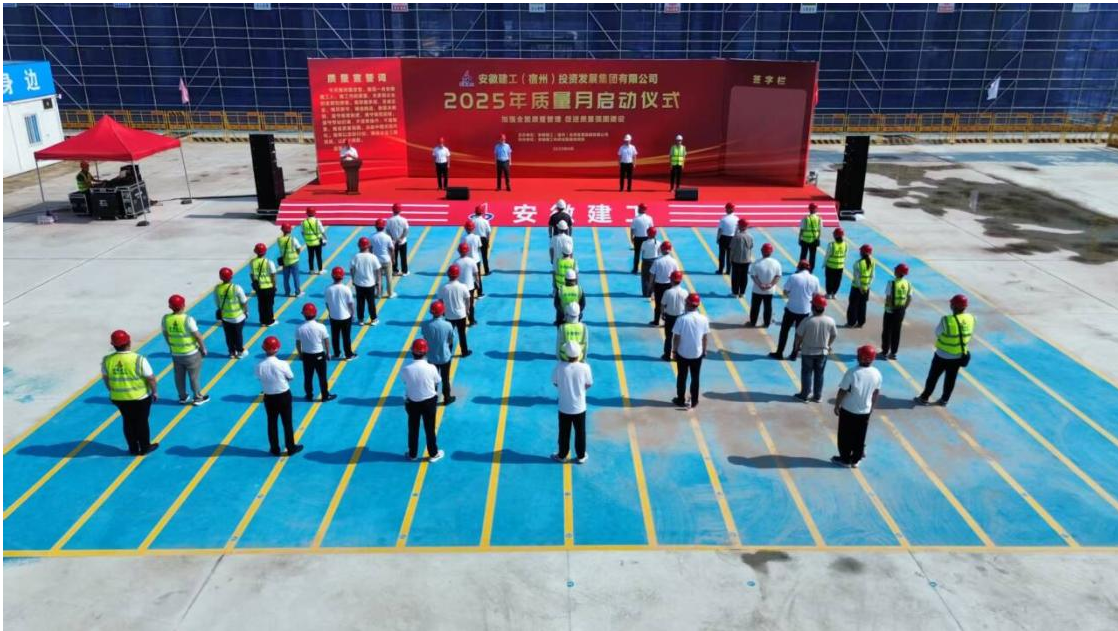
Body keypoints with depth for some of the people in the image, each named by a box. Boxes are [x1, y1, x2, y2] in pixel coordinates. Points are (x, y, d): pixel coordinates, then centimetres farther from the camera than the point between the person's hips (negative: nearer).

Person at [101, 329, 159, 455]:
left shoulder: (107, 360, -11)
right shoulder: (139, 359, -23)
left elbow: (105, 379, 3)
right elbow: (151, 378, -16)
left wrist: (112, 391, 19)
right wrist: (154, 392, 0)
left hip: (118, 398, 4)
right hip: (140, 397, -3)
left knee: (128, 422, 19)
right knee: (142, 421, 13)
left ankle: (133, 448, 29)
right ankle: (145, 447, 26)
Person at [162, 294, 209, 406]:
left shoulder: (166, 319, -9)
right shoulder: (187, 319, -24)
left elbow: (165, 335, 5)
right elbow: (198, 336, -18)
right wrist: (203, 348, -4)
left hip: (176, 354, 5)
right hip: (191, 353, -4)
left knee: (179, 376, 19)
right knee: (194, 376, 11)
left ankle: (182, 397, 33)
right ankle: (198, 398, 24)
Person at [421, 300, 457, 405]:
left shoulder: (425, 325, -19)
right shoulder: (448, 325, -23)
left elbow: (425, 339, -4)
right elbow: (451, 341, -9)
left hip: (431, 357, 2)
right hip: (445, 356, -1)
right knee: (445, 379, 18)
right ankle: (447, 398, 34)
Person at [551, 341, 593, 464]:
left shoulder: (560, 366, -21)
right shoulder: (585, 367, -20)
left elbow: (555, 383, -5)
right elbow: (588, 385, -5)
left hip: (564, 407, 0)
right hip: (580, 407, 0)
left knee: (564, 433, 20)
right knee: (580, 433, 20)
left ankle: (562, 455, 37)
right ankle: (581, 456, 35)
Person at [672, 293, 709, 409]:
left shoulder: (682, 319, -18)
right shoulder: (704, 319, -10)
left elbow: (676, 337, -13)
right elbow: (705, 337, 0)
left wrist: (674, 350, 1)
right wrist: (704, 350, 14)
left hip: (682, 353, -2)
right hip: (697, 354, 2)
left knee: (682, 377, 13)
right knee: (695, 378, 15)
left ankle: (680, 400, 24)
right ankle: (694, 401, 23)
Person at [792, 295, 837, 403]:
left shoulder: (807, 321, -23)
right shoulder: (830, 321, -14)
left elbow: (799, 336, -13)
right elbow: (834, 335, 0)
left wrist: (796, 347, 6)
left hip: (808, 351, -2)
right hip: (823, 352, 2)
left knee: (806, 373, 14)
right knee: (819, 374, 16)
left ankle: (805, 395, 21)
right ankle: (817, 396, 24)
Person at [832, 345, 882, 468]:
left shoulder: (852, 373, -24)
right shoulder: (877, 374, -8)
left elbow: (842, 392, -17)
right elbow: (876, 393, 5)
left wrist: (836, 406, -3)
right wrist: (872, 407, 20)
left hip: (848, 410, -4)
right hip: (865, 411, 5)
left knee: (845, 436, 12)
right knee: (860, 437, 17)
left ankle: (845, 459, 23)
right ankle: (855, 460, 27)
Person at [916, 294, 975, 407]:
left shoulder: (947, 320, -27)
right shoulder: (971, 319, -10)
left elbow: (937, 332, -12)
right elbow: (969, 333, 2)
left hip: (943, 355, -4)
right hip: (960, 356, 4)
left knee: (933, 376, 12)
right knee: (951, 378, 19)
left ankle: (924, 398, 23)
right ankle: (944, 400, 31)